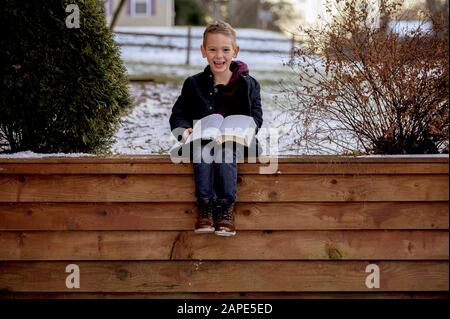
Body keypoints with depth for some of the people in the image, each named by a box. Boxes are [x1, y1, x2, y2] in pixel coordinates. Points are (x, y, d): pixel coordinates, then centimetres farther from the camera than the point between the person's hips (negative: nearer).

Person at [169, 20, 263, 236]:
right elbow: (179, 114, 12)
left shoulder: (248, 85, 11)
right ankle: (205, 205, -36)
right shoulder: (194, 84, 14)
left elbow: (256, 117, 4)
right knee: (204, 152, -35)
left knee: (226, 152, -36)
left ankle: (226, 207, -35)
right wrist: (184, 129, -12)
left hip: (236, 142, -1)